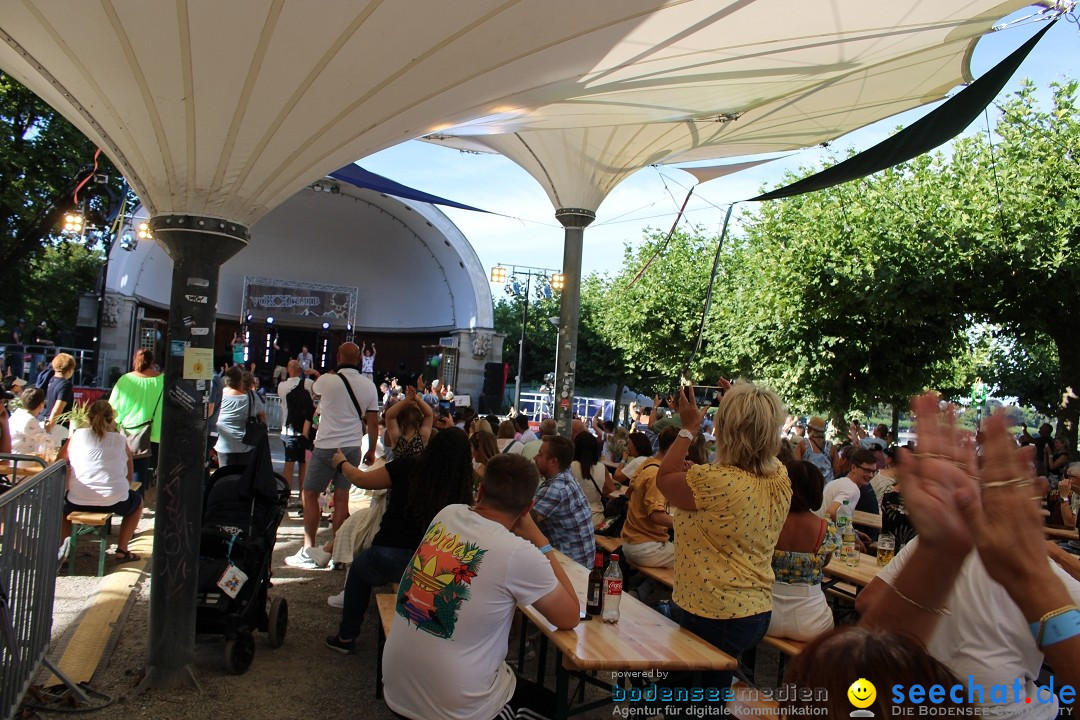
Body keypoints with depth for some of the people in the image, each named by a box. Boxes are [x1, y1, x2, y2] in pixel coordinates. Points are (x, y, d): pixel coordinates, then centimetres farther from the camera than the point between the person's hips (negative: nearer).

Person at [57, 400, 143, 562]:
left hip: (79, 502, 2)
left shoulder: (78, 435, 6)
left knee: (62, 502, 37)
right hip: (114, 502, -1)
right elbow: (129, 476, 8)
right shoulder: (120, 440, 5)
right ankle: (122, 550, 26)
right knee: (137, 501, 32)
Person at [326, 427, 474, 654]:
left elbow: (361, 480, 4)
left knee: (359, 566, 33)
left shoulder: (408, 466, -10)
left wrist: (342, 463, 24)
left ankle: (346, 636, 35)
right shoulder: (461, 486, -7)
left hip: (388, 558, -2)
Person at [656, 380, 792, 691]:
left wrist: (689, 427, -1)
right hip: (757, 611, 7)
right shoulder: (780, 478, -6)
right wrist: (738, 404, 15)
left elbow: (664, 479, -6)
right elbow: (759, 449, 19)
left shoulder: (715, 482, -27)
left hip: (712, 617, -7)